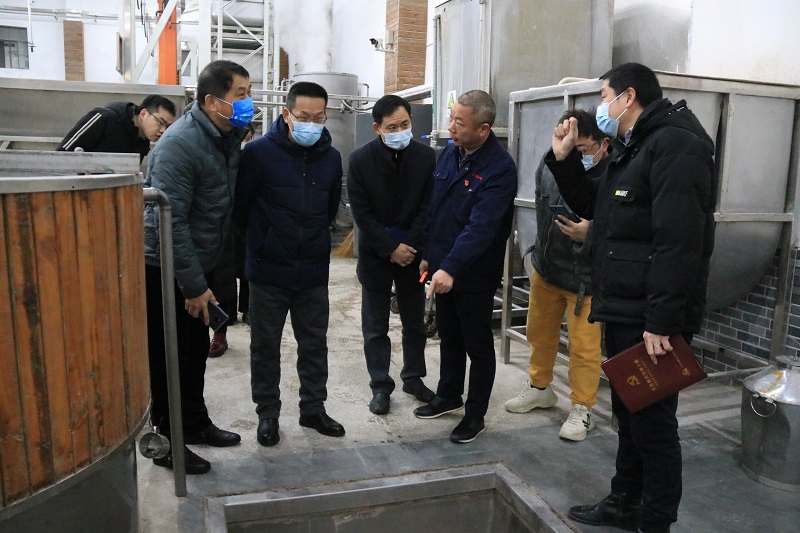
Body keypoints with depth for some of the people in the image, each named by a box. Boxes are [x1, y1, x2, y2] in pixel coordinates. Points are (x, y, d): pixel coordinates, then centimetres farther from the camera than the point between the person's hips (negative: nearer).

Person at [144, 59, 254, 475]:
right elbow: (170, 221, -26)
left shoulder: (230, 135, 2)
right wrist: (193, 285, -24)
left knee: (196, 350, 19)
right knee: (167, 358, 5)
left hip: (201, 262, 8)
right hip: (166, 268, -8)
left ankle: (195, 422, 36)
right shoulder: (180, 143, -23)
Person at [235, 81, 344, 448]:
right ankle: (267, 414, 28)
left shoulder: (331, 158, 2)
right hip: (268, 271, -3)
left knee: (315, 344, 14)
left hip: (314, 271, 4)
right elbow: (240, 206, -5)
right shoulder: (259, 153, -12)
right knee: (265, 346, 11)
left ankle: (313, 409, 31)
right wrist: (262, 240, 5)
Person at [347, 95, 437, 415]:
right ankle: (380, 386, 19)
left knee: (415, 320, 13)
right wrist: (391, 249, -14)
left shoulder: (426, 156, -5)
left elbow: (428, 207, -3)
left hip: (412, 252, 2)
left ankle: (413, 377, 29)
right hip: (376, 253, -1)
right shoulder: (360, 160, -9)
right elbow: (362, 213, -9)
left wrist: (411, 246, -12)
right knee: (375, 325, 6)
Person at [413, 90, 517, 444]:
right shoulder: (449, 154, 4)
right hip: (443, 268, 7)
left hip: (475, 274, -7)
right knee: (449, 337, 21)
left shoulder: (500, 168, -19)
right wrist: (429, 255, 10)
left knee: (478, 345, 9)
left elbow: (482, 226, -29)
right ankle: (448, 397, 39)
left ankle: (475, 414, 24)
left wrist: (451, 268, -37)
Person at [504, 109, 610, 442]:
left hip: (586, 277, -6)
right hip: (545, 268, 7)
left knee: (584, 346, 2)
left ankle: (582, 410, 22)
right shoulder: (550, 165, -5)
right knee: (540, 334, 21)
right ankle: (539, 388, 43)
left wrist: (588, 235, -36)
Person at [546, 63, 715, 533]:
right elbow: (594, 208, 25)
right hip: (626, 313, 11)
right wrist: (564, 158, 13)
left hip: (652, 320, -10)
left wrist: (661, 322, -26)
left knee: (653, 422, 1)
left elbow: (678, 242, -24)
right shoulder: (636, 149, 18)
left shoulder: (675, 145, -16)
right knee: (628, 413, 20)